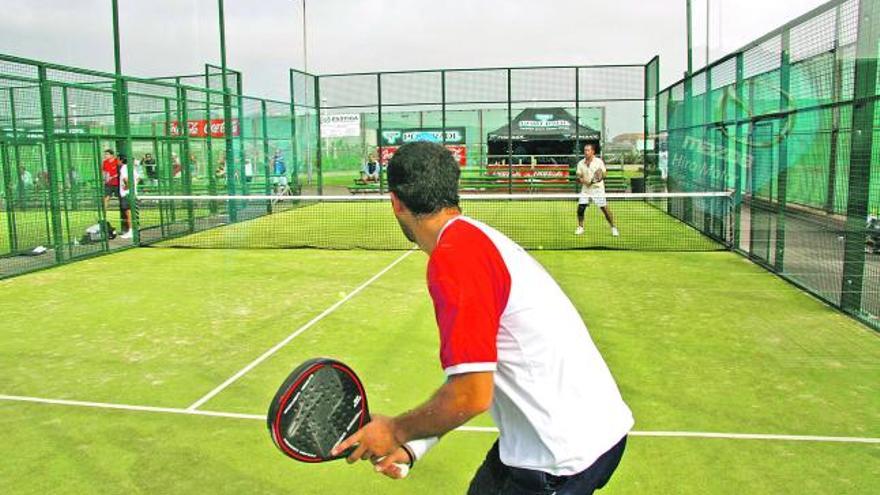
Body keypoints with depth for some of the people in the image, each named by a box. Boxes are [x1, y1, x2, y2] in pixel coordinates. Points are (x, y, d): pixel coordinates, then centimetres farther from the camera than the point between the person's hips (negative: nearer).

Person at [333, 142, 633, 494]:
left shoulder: (453, 256, -23)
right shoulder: (477, 237, 8)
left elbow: (472, 395, -25)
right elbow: (471, 373, 11)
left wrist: (395, 432, -8)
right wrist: (412, 447, 9)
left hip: (567, 454, -9)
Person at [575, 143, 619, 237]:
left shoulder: (599, 161, -6)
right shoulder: (581, 163, 3)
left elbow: (605, 174, -6)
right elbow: (578, 177, 4)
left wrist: (601, 177, -27)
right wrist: (581, 180, -18)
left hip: (598, 188, -3)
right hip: (585, 189, 3)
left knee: (604, 208, -5)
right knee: (580, 208, -6)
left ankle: (613, 228, 8)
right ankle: (580, 227, 14)